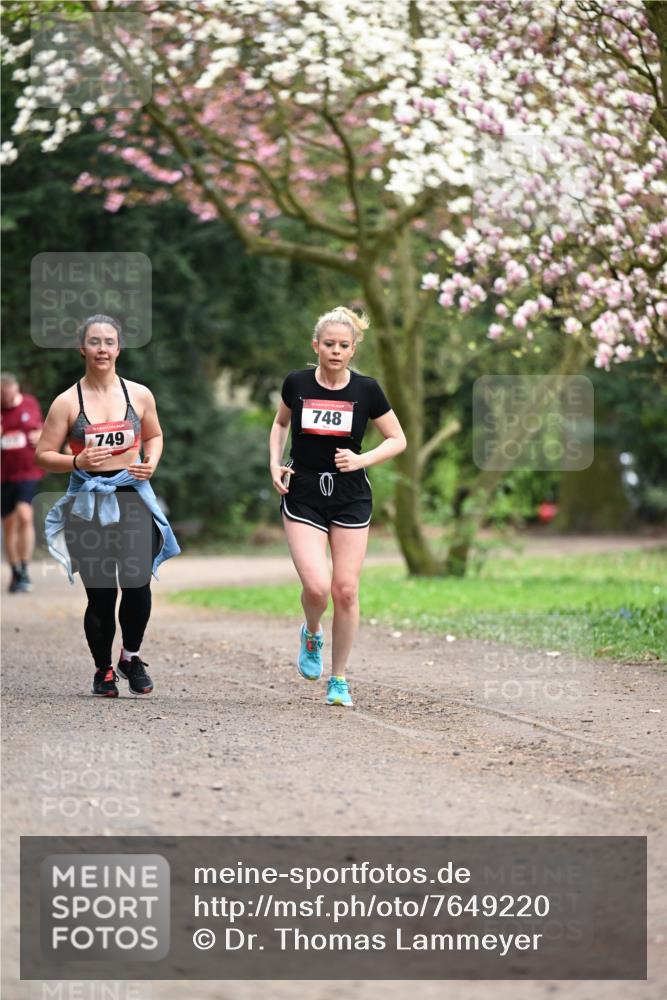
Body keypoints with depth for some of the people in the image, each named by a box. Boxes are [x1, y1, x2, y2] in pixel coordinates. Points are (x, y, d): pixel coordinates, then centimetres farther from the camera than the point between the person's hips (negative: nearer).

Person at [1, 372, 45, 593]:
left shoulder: (30, 404, 1)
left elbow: (39, 429, 17)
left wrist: (38, 436, -5)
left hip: (28, 472, -1)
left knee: (24, 515, -21)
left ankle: (24, 571, -15)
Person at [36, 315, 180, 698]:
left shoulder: (139, 395, 6)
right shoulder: (67, 402, -1)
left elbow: (154, 436, 23)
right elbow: (44, 455, 1)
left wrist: (152, 463, 2)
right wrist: (77, 461, -17)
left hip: (132, 497, 1)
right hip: (87, 502, -1)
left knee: (137, 583, -15)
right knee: (100, 594, -1)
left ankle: (131, 657, 11)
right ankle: (103, 670, 20)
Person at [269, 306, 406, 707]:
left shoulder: (366, 389, -5)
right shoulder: (297, 384, -2)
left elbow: (398, 439, 4)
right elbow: (281, 423, 18)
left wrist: (362, 460, -11)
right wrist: (275, 464, 3)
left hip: (351, 499, 0)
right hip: (303, 498, 0)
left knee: (346, 590, -1)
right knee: (317, 587, -16)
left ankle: (339, 679, 15)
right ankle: (311, 636, 19)